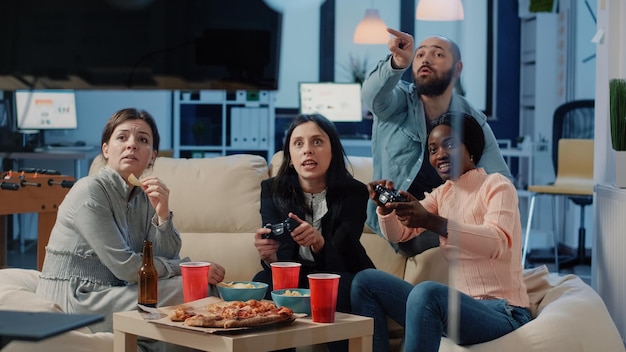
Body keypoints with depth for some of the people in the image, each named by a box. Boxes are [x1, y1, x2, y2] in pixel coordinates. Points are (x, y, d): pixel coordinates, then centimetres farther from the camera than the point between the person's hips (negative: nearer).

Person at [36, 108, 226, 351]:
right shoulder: (89, 192, -14)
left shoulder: (144, 195, 7)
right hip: (73, 303, -7)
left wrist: (162, 213, -15)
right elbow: (125, 266, -19)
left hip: (110, 293, 7)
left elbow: (167, 260, 0)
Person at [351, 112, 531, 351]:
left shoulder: (497, 186, -6)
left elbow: (498, 242, -25)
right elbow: (398, 233, 7)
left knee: (426, 292, -36)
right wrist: (386, 206, -15)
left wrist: (431, 222, -37)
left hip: (501, 312, -7)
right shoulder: (442, 194, 15)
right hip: (461, 306, 7)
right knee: (366, 282, 2)